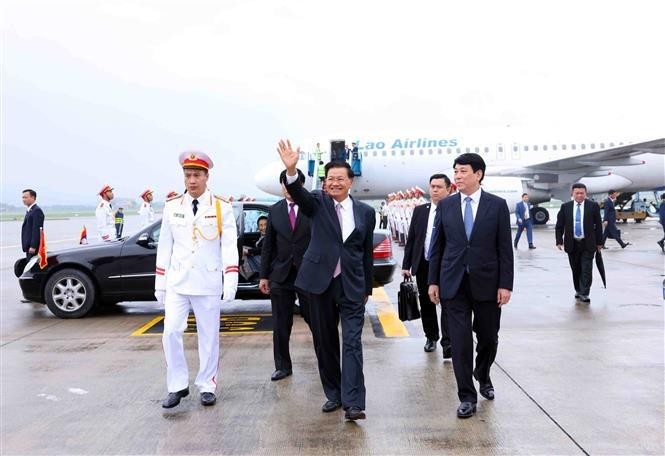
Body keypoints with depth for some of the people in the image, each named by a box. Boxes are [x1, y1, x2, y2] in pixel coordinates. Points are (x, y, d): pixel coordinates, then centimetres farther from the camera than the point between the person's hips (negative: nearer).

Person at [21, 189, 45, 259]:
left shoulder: (37, 210, -13)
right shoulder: (29, 211, 19)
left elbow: (37, 230, -19)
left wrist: (33, 246, -22)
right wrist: (26, 246, 16)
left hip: (33, 247, -10)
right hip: (29, 246, 10)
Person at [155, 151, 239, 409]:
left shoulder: (222, 209, -1)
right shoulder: (171, 208, 6)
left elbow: (229, 248, -6)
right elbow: (164, 247, 9)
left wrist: (230, 283, -15)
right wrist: (160, 283, 8)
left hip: (208, 283, -2)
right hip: (176, 283, 2)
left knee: (209, 336, 6)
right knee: (171, 333, -5)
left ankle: (207, 386, 20)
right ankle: (177, 386, 11)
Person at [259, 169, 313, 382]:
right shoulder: (275, 210, 8)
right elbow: (268, 245, 10)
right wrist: (264, 275, 7)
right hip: (281, 276, 3)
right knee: (280, 325, 8)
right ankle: (283, 366, 22)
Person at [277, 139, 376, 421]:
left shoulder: (365, 212, 6)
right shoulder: (318, 202, 1)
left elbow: (367, 252, 12)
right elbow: (299, 195, -22)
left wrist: (367, 289, 14)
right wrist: (291, 170, -42)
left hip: (352, 285, 0)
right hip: (320, 281, 0)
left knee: (352, 342, -7)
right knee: (324, 341, 9)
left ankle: (353, 403, -8)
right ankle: (334, 395, 23)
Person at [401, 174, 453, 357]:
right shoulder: (420, 211, 8)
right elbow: (411, 239, 10)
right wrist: (406, 265, 5)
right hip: (423, 266, 4)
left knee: (447, 305, -6)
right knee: (426, 304, 14)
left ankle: (447, 344, -3)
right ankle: (431, 337, 30)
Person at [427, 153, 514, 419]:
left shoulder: (497, 205, -1)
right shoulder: (445, 205, 4)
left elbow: (505, 248, -2)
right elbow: (437, 245, 6)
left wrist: (505, 284, -6)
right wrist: (433, 281, 3)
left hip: (486, 282, 0)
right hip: (454, 283, 1)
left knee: (488, 337, 12)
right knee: (460, 340, 0)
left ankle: (482, 376, 41)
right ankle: (467, 396, 12)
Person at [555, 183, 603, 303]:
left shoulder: (593, 206, -1)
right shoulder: (565, 207, 3)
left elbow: (598, 225, 3)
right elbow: (559, 226, 6)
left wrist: (599, 242, 3)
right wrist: (559, 241, 0)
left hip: (587, 244, -2)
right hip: (572, 244, 2)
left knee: (586, 269, -5)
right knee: (576, 269, 10)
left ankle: (584, 294, -1)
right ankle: (578, 290, 26)